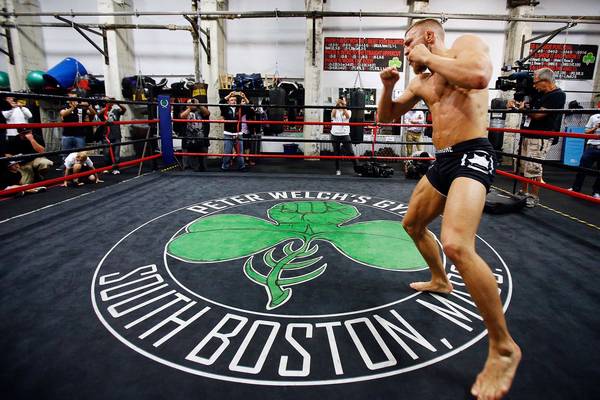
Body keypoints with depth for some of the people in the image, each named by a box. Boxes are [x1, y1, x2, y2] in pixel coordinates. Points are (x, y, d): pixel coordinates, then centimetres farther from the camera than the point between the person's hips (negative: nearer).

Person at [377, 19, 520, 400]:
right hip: (442, 160, 10)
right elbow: (386, 116, 27)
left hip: (472, 156, -9)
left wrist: (428, 57, -10)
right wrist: (388, 86, 8)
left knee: (456, 245, -28)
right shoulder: (420, 81, 21)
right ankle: (440, 280, 46)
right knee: (413, 224, 21)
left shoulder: (466, 43, 0)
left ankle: (504, 347, -11)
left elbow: (479, 75, -24)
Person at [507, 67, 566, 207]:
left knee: (534, 168, -10)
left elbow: (538, 115, -18)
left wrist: (523, 108, -4)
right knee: (523, 166, 13)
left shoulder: (558, 95, -11)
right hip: (528, 135, 9)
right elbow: (527, 106, 22)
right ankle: (523, 192, 24)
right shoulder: (541, 94, 15)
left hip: (541, 138, -9)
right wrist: (514, 102, 1)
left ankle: (534, 197, 0)